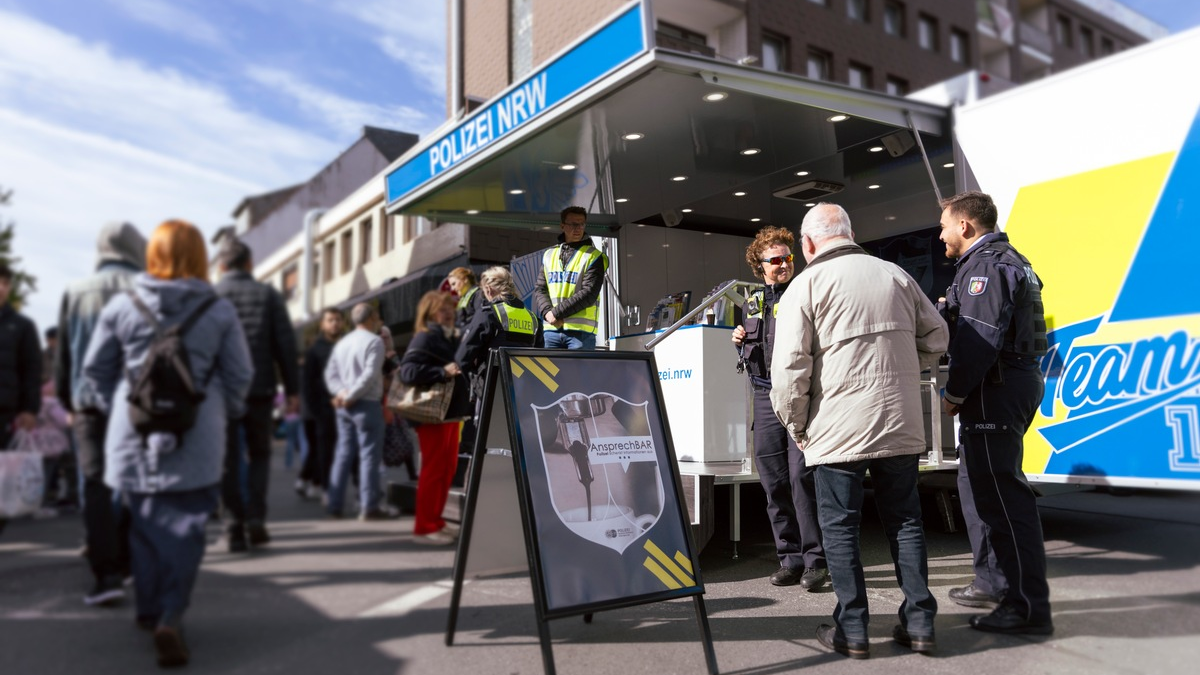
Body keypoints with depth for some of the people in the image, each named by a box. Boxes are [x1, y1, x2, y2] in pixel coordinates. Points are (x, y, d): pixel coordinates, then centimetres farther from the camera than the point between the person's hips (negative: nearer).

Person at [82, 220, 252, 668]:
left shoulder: (122, 306, 1)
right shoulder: (220, 311, -4)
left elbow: (95, 369, 8)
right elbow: (240, 375, 0)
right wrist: (226, 413, 17)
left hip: (133, 436, 2)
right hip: (197, 437, -2)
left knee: (145, 522, 16)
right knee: (184, 524, 5)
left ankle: (149, 610, 26)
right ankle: (170, 617, -6)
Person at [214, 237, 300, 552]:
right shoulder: (268, 294, 3)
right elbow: (285, 343, -2)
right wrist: (292, 388, 2)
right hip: (260, 388, 1)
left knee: (228, 460, 8)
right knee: (259, 454, 16)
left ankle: (236, 527, 7)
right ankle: (256, 517, 3)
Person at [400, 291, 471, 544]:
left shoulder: (448, 338, 16)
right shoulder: (424, 338, -10)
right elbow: (407, 371, -24)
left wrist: (461, 371, 10)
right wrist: (442, 371, -28)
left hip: (451, 413, 9)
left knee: (448, 469, 12)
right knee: (433, 470, -4)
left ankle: (435, 522, 23)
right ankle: (425, 528, 5)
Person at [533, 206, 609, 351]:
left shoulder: (593, 257, 1)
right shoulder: (549, 255, 16)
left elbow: (589, 294, -9)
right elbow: (539, 288, 13)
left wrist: (557, 312, -12)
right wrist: (547, 312, -7)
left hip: (581, 330, -4)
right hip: (552, 329, 4)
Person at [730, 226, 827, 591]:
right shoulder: (753, 303, 18)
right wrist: (740, 342, 8)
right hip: (765, 397, 6)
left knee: (802, 476, -11)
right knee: (774, 482, 7)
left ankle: (815, 559, 0)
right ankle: (790, 558, 17)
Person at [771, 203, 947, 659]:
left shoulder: (806, 285, -5)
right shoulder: (896, 275, 8)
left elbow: (790, 366, -11)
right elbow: (935, 337, 12)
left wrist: (795, 424, 1)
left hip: (839, 427, -4)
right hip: (901, 422, 5)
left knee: (840, 527, 6)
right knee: (904, 520, 14)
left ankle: (852, 630, 10)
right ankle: (919, 623, 18)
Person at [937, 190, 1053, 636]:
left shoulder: (985, 265, -13)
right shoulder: (1006, 261, 21)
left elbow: (980, 337, -22)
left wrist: (954, 392, -15)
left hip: (994, 390, -11)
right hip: (1014, 382, 11)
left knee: (1001, 492, -9)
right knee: (977, 483, 18)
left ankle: (1029, 607, -5)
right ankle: (994, 582, 29)